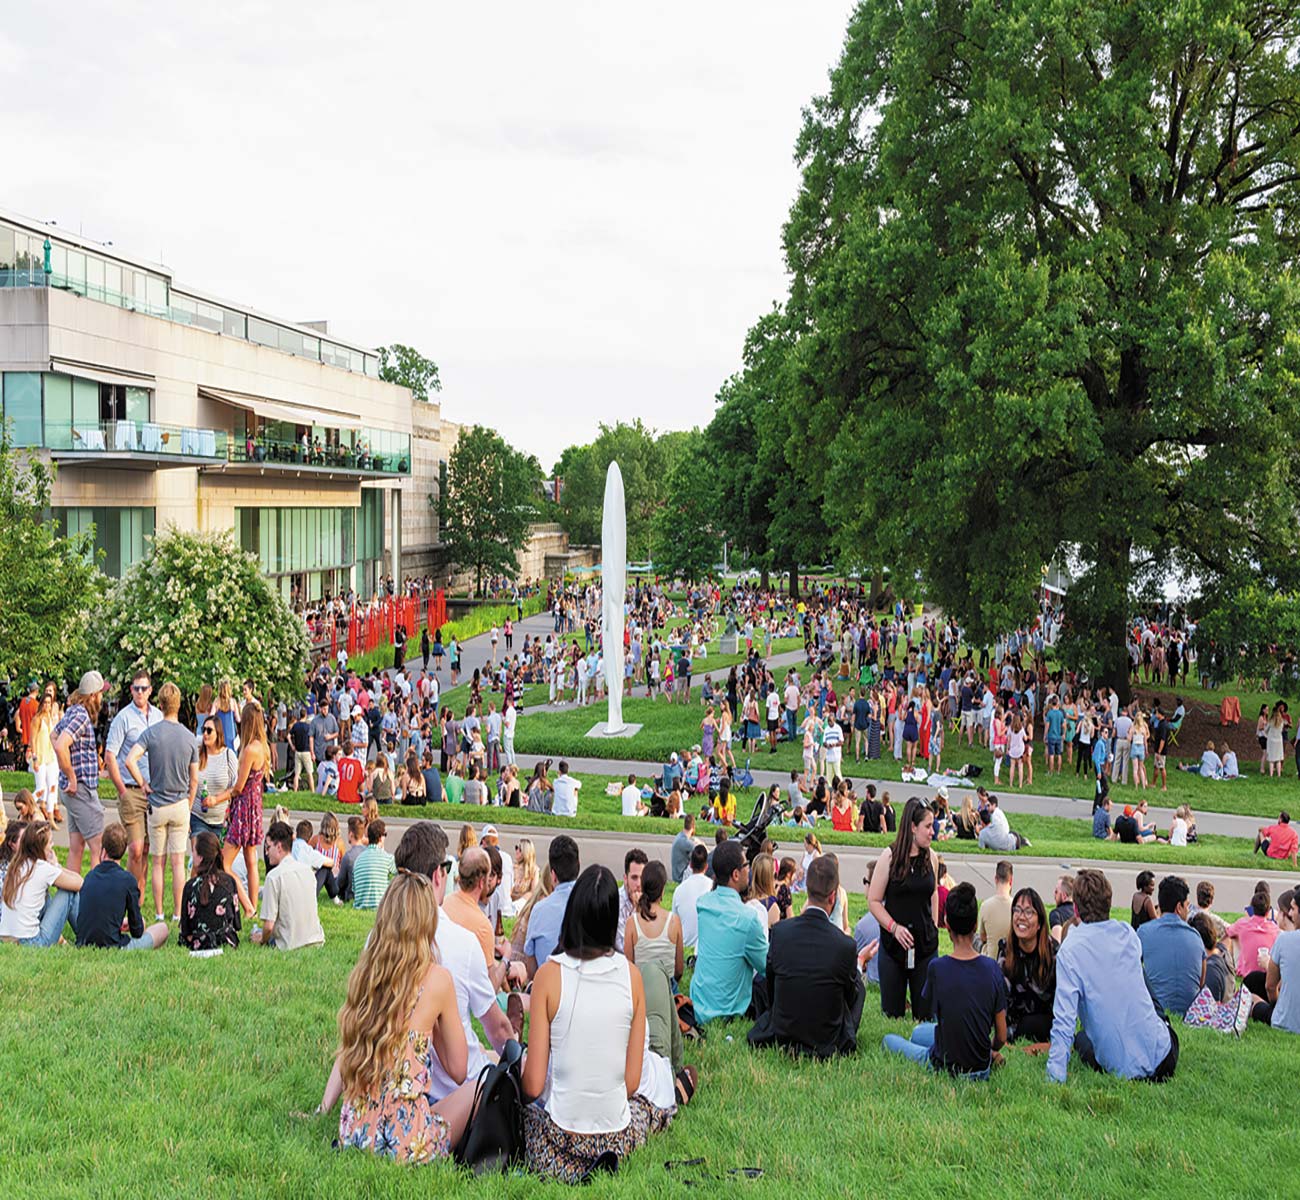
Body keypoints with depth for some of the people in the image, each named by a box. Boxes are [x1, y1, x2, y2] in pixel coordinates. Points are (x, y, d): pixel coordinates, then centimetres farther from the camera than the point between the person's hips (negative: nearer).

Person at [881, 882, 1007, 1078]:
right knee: (919, 1031, 30)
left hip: (945, 1067, -3)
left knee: (889, 1040, 25)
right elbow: (1002, 1036, -4)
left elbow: (934, 1009, -3)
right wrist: (989, 1052, 15)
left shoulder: (936, 967, -22)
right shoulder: (992, 968, -14)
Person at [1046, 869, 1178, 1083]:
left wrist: (1055, 1078, -17)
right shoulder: (1128, 934, 0)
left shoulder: (1070, 949, -14)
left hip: (1121, 1069, -3)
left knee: (1080, 1038, 27)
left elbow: (1064, 1019, -19)